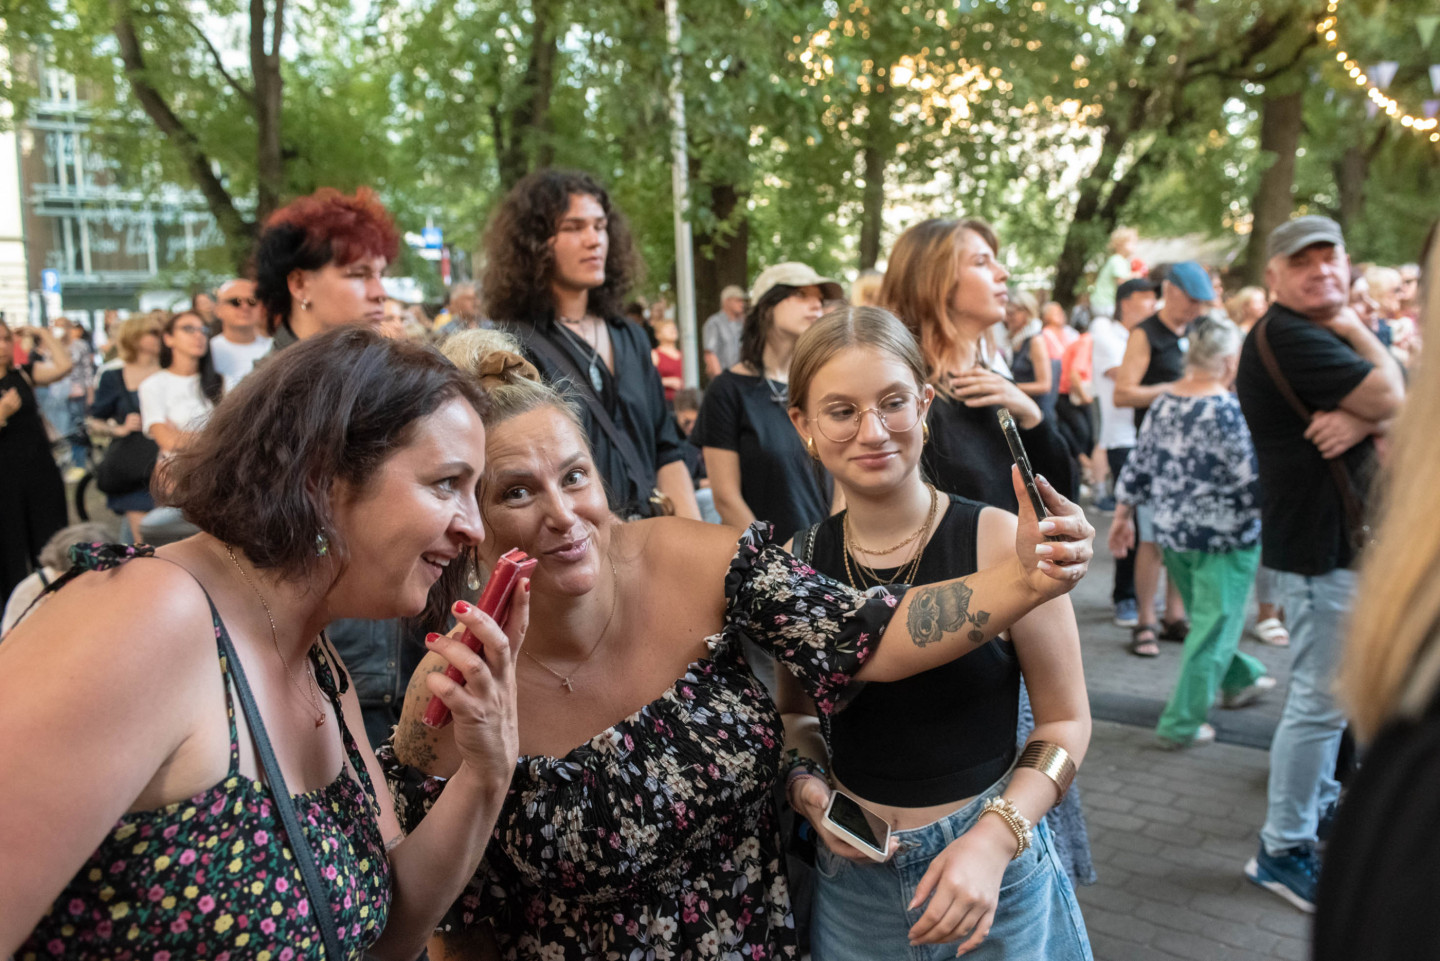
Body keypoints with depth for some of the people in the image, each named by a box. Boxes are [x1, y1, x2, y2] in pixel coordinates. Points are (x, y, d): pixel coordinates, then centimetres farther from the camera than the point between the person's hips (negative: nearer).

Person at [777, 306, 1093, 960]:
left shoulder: (1000, 543, -14)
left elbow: (1065, 720, -7)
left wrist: (993, 841, -18)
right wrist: (808, 787, -8)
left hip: (993, 876, -2)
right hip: (851, 875, 3)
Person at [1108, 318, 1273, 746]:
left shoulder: (1163, 402, 1)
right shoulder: (1228, 410, -19)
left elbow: (1137, 465, 7)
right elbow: (1251, 481, -18)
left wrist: (1123, 514, 16)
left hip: (1171, 533, 7)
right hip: (1222, 539, -7)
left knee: (1207, 617, 25)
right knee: (1213, 630, 3)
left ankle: (1240, 679, 46)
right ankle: (1181, 724, 7)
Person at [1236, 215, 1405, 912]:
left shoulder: (1328, 331, 14)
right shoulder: (1285, 337, -18)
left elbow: (1406, 410, 4)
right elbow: (1391, 398, -21)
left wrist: (1360, 418, -18)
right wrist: (1357, 329, -7)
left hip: (1346, 535, 10)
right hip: (1320, 545, -10)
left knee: (1325, 691, 23)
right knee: (1322, 698, -5)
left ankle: (1318, 798, 40)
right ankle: (1283, 851, 5)